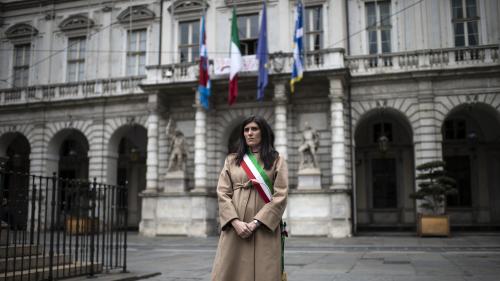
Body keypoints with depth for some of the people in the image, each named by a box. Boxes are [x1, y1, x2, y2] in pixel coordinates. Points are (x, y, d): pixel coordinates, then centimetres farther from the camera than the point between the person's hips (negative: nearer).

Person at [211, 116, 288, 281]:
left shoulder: (277, 161, 6)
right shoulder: (231, 160, 12)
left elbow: (280, 197, -4)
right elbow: (222, 194, 3)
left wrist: (256, 222, -13)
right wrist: (235, 222, -12)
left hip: (264, 228, -1)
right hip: (235, 228, 2)